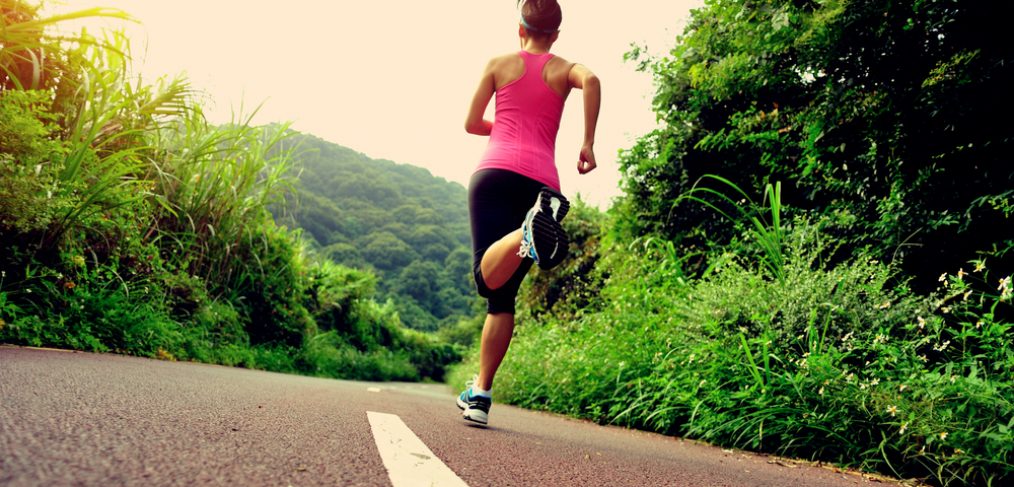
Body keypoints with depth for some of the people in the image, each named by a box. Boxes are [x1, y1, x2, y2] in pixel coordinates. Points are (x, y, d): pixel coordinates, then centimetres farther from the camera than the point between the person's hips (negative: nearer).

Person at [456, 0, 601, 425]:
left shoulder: (499, 63, 17)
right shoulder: (565, 69, 17)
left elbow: (471, 124, 17)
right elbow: (591, 81, -6)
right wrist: (588, 144, -1)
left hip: (495, 172, -1)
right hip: (541, 180, 2)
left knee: (489, 277, -20)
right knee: (503, 295, 8)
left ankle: (530, 232, -51)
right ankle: (480, 394, 5)